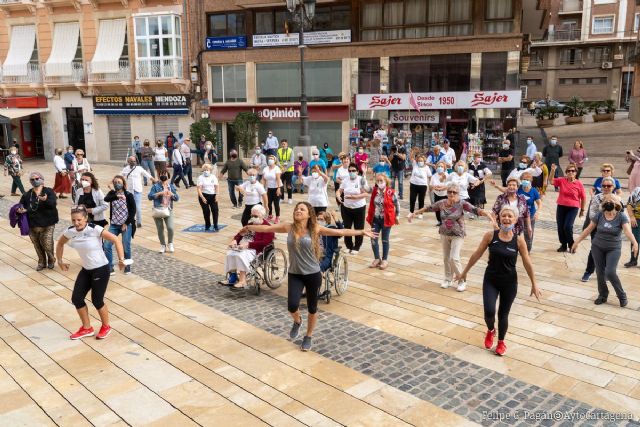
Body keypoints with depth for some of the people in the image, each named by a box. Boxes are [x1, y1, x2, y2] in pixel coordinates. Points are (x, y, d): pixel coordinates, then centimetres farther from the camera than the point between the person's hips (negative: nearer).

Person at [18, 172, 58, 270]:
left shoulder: (49, 192, -3)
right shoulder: (27, 195, 5)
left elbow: (53, 203, -19)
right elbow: (22, 207, 8)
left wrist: (46, 200, -39)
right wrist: (22, 210, -15)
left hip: (48, 224, -3)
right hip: (33, 225, 3)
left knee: (47, 244, -7)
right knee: (37, 245, 8)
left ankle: (51, 260, 20)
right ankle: (42, 262, 27)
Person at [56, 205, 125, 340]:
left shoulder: (95, 229, -23)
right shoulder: (70, 232, -7)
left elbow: (116, 240, -22)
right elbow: (60, 243, 15)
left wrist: (121, 259, -27)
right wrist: (60, 261, 16)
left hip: (101, 269, -6)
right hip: (86, 270, 6)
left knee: (97, 301, 1)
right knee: (76, 298, 4)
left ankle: (106, 327, 28)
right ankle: (87, 328, 25)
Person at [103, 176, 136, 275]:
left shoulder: (129, 195, -5)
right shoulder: (112, 193, 5)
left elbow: (133, 210, -7)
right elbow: (106, 199, -17)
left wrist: (126, 223, -10)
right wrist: (117, 196, -34)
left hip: (126, 225, -3)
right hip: (114, 224, 3)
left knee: (126, 247, 0)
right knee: (107, 245, -5)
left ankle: (127, 267, 20)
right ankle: (109, 268, 7)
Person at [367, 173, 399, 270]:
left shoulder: (390, 192, -11)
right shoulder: (374, 191, 2)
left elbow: (397, 205, -1)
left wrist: (397, 216, 4)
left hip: (386, 219, -4)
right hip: (375, 219, 4)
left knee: (385, 240, 8)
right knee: (373, 239, 4)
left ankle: (385, 260, 21)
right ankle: (377, 258, 21)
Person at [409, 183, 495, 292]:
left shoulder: (462, 204, -16)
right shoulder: (441, 203, -5)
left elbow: (476, 210, -26)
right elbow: (428, 208, 5)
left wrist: (490, 217, -39)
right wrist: (414, 213, 11)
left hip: (457, 235, -4)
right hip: (444, 234, 4)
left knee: (454, 258, -10)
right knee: (446, 258, 12)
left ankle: (462, 281, 9)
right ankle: (448, 279, 31)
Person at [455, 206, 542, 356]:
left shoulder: (519, 240, -10)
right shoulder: (490, 235, -10)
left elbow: (527, 263, -2)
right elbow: (477, 255, 0)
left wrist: (534, 284, 1)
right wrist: (464, 272, 6)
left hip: (509, 282, 0)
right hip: (490, 280, 0)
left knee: (503, 314, 10)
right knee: (489, 312, -13)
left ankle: (501, 342, 37)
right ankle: (490, 331, 24)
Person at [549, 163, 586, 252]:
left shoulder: (579, 184, -6)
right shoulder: (561, 180, -1)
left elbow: (583, 198, 0)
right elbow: (551, 181, -11)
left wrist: (582, 210, 5)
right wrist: (553, 171, -24)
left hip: (573, 208, -3)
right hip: (561, 207, 3)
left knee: (568, 227, -13)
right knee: (560, 227, 7)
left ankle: (571, 245, 10)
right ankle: (563, 245, 25)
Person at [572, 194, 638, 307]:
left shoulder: (621, 217, -11)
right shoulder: (599, 215, -3)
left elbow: (628, 231, -24)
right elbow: (588, 229, 3)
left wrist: (634, 243, -41)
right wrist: (577, 242, 3)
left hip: (613, 249, -3)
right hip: (597, 247, 3)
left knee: (610, 272, -14)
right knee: (600, 272, 5)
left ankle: (622, 296, 7)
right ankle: (602, 295, 24)